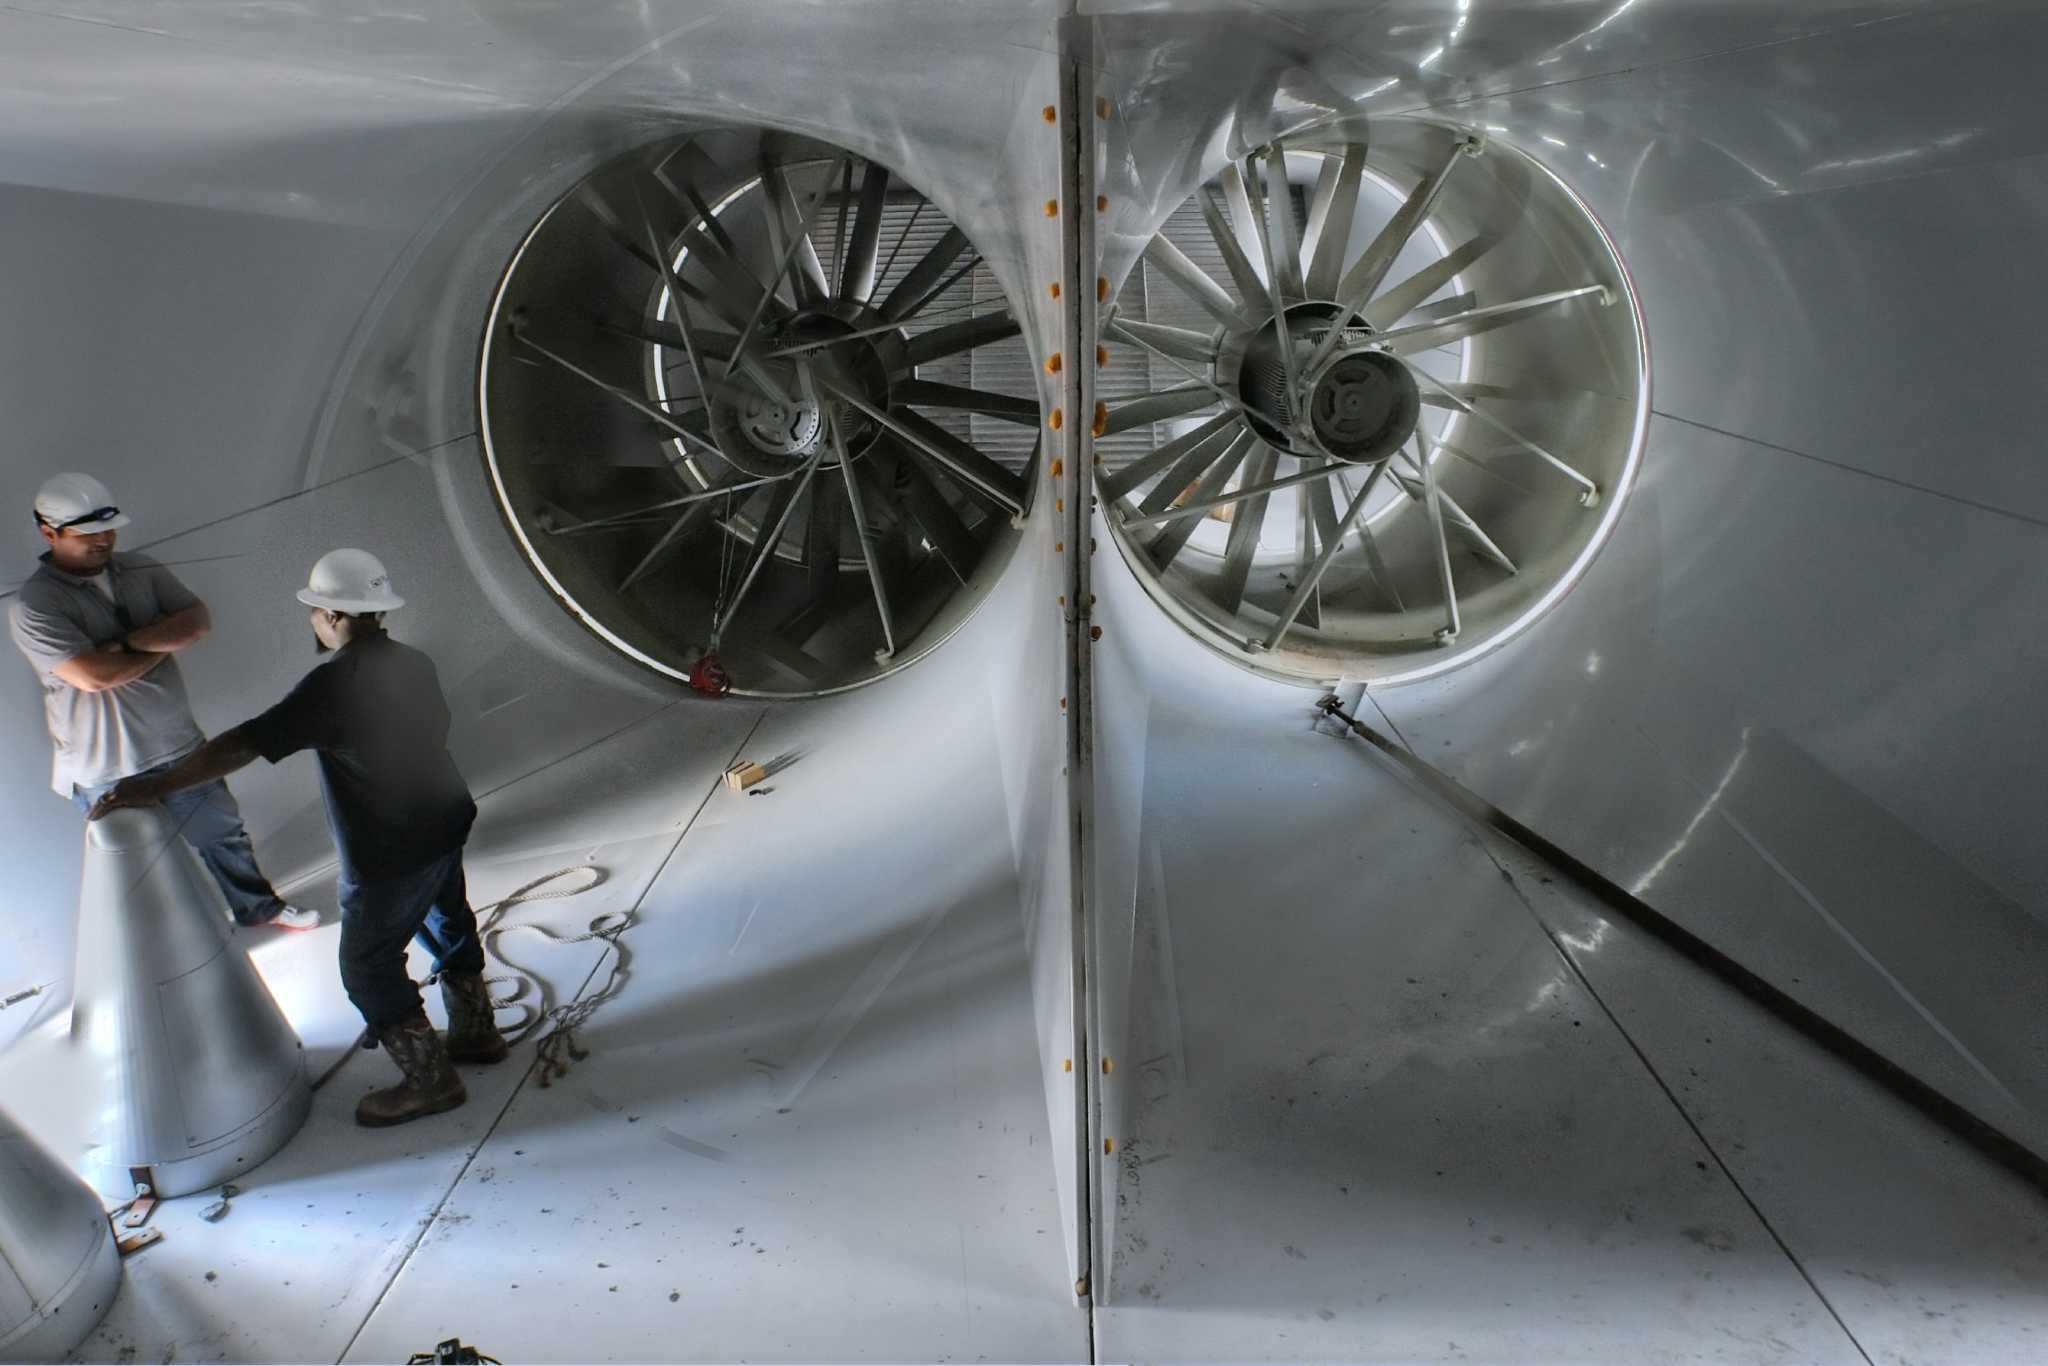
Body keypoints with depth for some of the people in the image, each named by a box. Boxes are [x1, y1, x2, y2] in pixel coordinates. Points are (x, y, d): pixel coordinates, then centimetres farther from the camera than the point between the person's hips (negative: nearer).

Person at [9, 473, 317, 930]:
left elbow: (198, 622, -11)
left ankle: (259, 907, 41)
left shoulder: (140, 570, 0)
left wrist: (128, 641, -23)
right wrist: (164, 641, -14)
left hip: (178, 747, 5)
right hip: (108, 772, -5)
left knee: (223, 833, 20)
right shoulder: (33, 606, -17)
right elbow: (95, 675, -27)